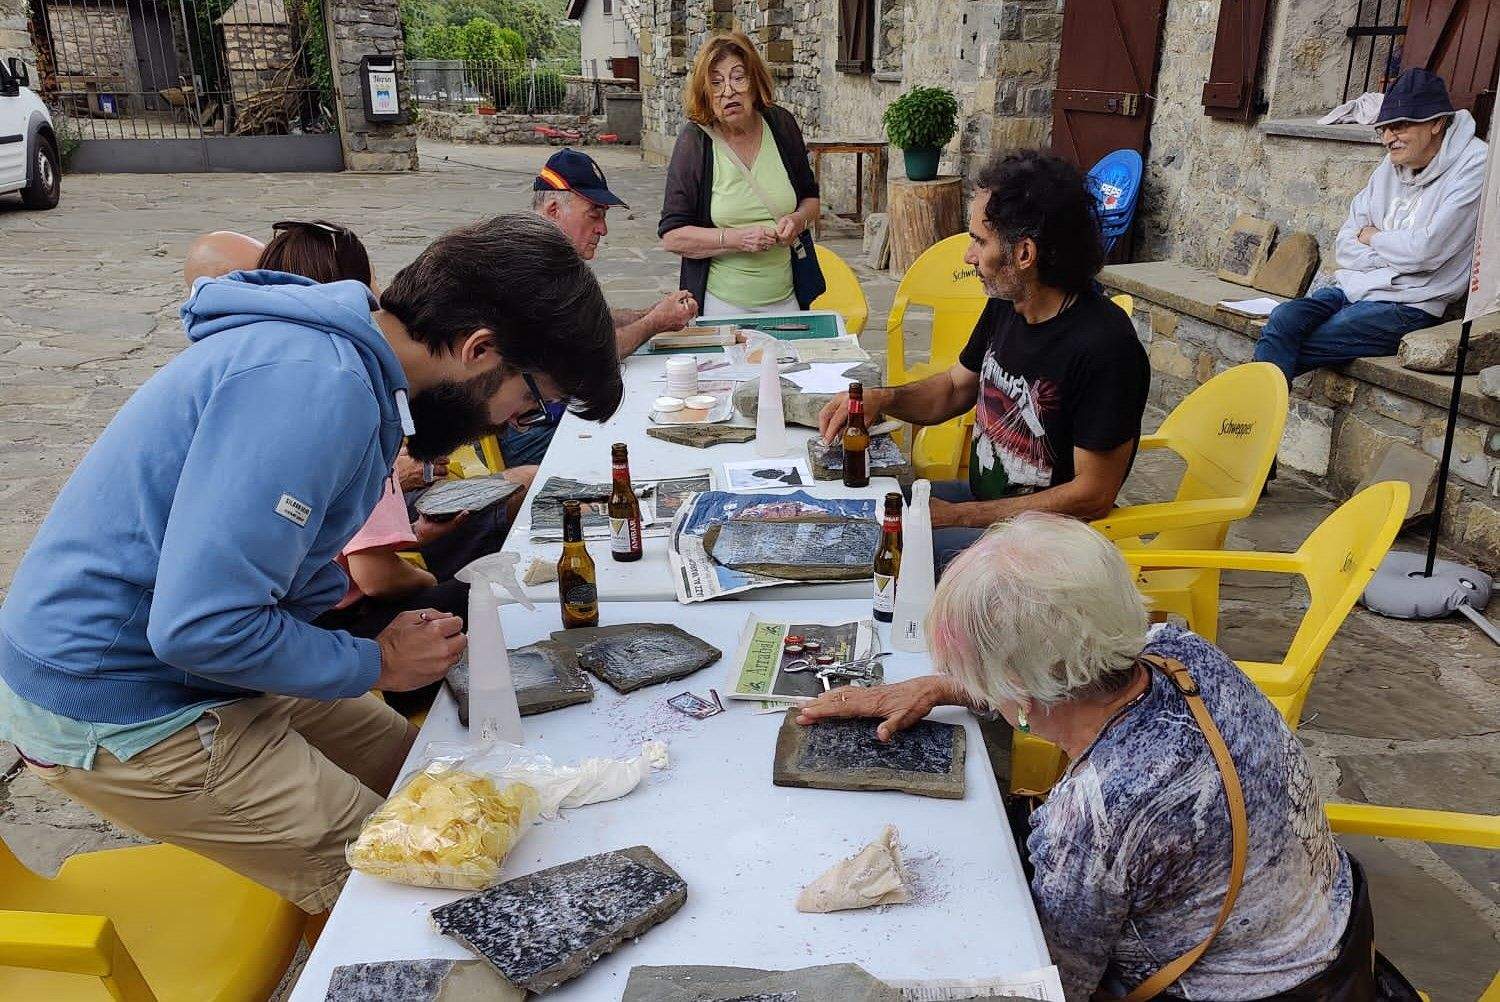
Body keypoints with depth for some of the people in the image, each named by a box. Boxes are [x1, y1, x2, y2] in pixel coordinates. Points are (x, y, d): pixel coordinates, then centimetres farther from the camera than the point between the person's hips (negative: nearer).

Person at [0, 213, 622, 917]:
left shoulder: (346, 355, 5)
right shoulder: (311, 384, -28)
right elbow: (203, 627, -30)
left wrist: (383, 631, 3)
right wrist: (377, 664, -15)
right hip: (111, 708, -10)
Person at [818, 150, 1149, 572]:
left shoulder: (1104, 346, -25)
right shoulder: (1006, 305, 0)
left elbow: (1093, 495, -22)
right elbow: (955, 387, 17)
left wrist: (956, 516, -19)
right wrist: (882, 398, -5)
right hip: (982, 496, 8)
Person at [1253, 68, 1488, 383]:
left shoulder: (1474, 166, -5)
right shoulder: (1392, 167, 16)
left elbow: (1426, 251, -15)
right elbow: (1345, 245, 12)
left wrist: (1372, 236, 2)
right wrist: (1392, 254, -7)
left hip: (1408, 307, -6)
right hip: (1352, 287, 6)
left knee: (1290, 352, -23)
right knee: (1283, 319, -25)